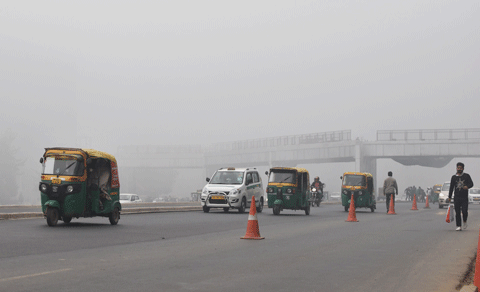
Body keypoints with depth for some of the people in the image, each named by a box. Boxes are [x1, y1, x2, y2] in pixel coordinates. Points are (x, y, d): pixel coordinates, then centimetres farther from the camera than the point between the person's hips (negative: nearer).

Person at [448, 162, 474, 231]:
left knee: (464, 211, -11)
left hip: (464, 197, -2)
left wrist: (467, 186, -24)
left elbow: (471, 183, -1)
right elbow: (451, 187, 15)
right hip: (456, 198, 2)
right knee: (457, 212, -1)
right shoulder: (454, 177, 11)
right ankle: (459, 226, 5)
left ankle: (465, 221, 18)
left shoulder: (466, 176, 6)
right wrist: (449, 197, 12)